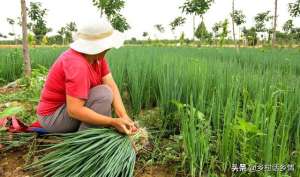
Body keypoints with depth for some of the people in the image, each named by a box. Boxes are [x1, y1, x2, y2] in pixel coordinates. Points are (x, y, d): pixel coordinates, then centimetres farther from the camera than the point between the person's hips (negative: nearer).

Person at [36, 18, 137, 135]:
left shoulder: (97, 55, -5)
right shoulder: (77, 64, -31)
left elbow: (112, 86, -11)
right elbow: (74, 110, -34)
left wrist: (124, 117, -23)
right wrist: (113, 122, -32)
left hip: (71, 106, 9)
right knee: (104, 93, -25)